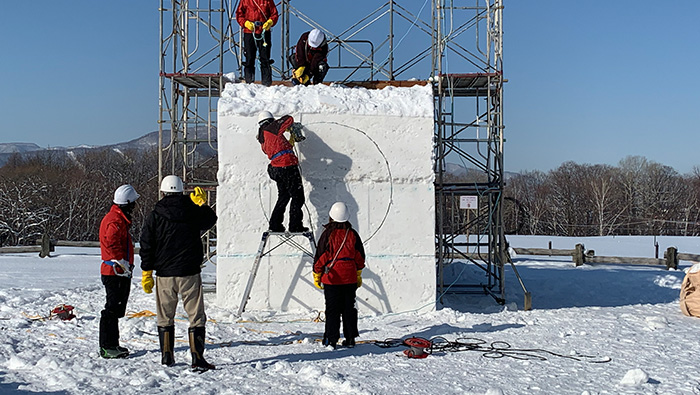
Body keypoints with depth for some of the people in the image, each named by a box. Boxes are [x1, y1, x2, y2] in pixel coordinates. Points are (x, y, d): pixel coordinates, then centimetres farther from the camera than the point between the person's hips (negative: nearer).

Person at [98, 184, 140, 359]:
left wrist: (126, 265, 17)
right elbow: (111, 244, -27)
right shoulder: (115, 221, -17)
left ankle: (112, 344, 24)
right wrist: (124, 264, -19)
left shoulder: (120, 219, 18)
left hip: (121, 273, 11)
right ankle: (107, 347, -3)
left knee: (116, 310, 16)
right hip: (115, 272, -11)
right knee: (112, 309, -7)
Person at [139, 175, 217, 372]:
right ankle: (197, 358, -5)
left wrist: (146, 273, 6)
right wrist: (202, 204, 35)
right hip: (190, 274, -1)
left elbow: (146, 247, -1)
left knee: (165, 317, 15)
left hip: (164, 275, 1)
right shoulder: (194, 212, -2)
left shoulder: (154, 216, -2)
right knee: (196, 316, 2)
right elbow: (210, 220, 20)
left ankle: (167, 355, 21)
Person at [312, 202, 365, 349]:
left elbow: (320, 257, -8)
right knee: (349, 308, 10)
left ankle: (331, 340, 3)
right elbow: (360, 256, 8)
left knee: (332, 309, 3)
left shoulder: (327, 234, -11)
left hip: (331, 278, -3)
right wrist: (358, 275, 20)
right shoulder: (352, 234, 1)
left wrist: (316, 276, 2)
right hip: (350, 279, 3)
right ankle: (350, 338, 13)